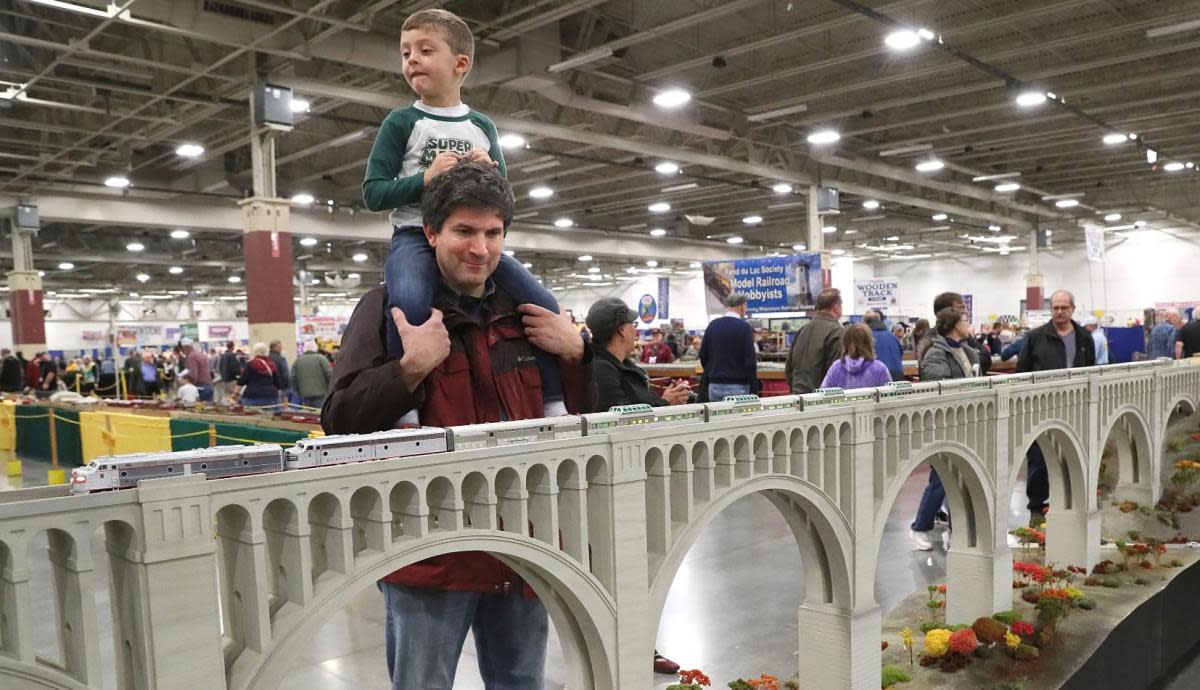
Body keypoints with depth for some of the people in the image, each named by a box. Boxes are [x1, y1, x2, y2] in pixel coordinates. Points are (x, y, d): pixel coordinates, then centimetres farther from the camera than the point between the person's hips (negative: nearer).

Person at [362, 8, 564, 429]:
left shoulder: (482, 126, 13)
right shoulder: (402, 122, 3)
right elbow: (373, 193, -2)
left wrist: (489, 172, -6)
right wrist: (425, 177, -16)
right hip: (416, 236, -4)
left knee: (544, 304, -10)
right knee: (409, 302, -37)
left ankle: (555, 403, 2)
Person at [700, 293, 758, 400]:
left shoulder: (713, 325, 6)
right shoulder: (744, 327, -8)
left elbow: (703, 356, 9)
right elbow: (750, 361, -12)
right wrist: (754, 390, -9)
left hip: (714, 386, 5)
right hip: (737, 387, -4)